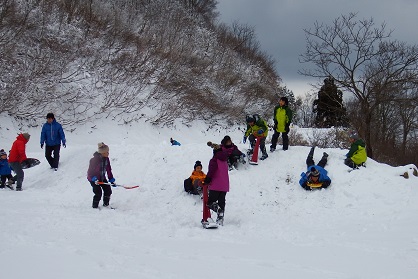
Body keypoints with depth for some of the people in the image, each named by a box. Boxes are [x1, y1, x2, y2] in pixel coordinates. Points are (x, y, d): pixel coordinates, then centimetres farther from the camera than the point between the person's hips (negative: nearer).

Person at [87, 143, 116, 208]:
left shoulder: (106, 159, -3)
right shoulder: (95, 159, -25)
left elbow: (109, 170, 4)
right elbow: (90, 171, -24)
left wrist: (111, 180, 3)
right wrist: (94, 179, -36)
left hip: (102, 178, 7)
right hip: (93, 178, -7)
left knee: (108, 191, 1)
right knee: (98, 193, -15)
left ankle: (106, 204, 21)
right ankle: (95, 206, 3)